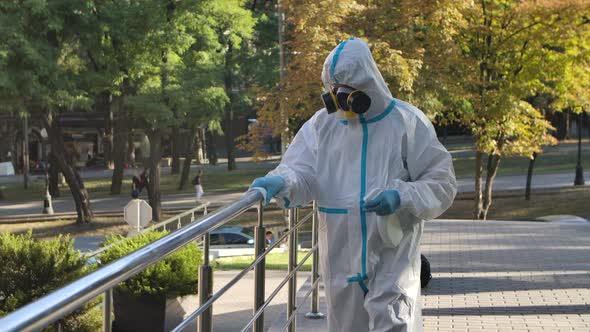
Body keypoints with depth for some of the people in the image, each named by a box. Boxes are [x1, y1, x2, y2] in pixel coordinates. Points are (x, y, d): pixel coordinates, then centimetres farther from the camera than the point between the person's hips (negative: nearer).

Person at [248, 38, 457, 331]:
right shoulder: (322, 124, 7)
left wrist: (402, 197, -20)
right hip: (341, 255, 4)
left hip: (393, 252, -4)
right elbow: (303, 171, -5)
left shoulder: (407, 122, -4)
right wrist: (280, 181, -27)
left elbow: (441, 183, -3)